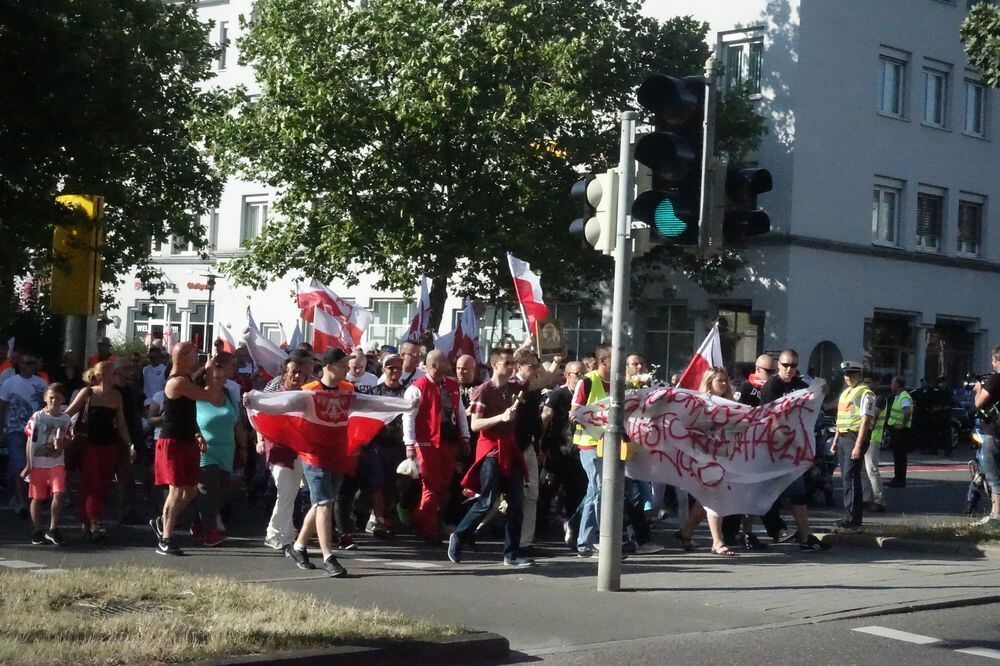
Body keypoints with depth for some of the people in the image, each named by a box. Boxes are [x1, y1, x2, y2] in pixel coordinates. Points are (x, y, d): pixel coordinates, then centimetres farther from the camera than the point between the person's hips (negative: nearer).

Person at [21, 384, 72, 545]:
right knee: (37, 498, 5)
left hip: (57, 464, 2)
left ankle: (53, 530, -5)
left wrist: (62, 443, -6)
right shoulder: (37, 417, -4)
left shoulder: (66, 419, 5)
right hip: (38, 464, -2)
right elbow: (30, 441, -2)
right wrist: (28, 465, -4)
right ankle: (37, 531, 17)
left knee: (58, 494, -14)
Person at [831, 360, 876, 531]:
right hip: (843, 438, 9)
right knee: (847, 477, 10)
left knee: (851, 477, -11)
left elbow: (865, 421, -16)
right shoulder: (845, 393, 19)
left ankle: (853, 519, -9)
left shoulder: (865, 393, -9)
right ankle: (850, 516, 17)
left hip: (855, 438, -9)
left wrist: (858, 446, -21)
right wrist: (836, 441, 19)